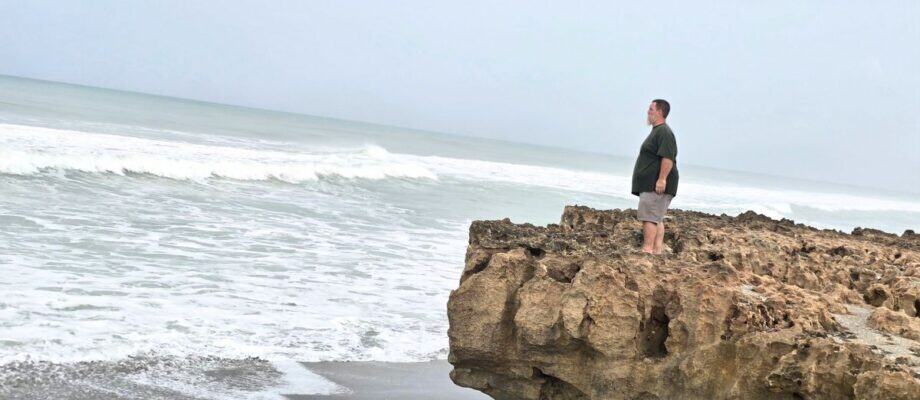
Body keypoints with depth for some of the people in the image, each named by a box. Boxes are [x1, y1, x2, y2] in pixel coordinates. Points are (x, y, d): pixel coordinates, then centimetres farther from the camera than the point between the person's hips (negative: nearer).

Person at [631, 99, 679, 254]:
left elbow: (668, 158, -24)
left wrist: (662, 179, -29)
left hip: (656, 185, -11)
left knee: (649, 217, -15)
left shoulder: (664, 132, -13)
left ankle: (647, 249, -19)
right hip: (651, 184, 11)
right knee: (657, 218, 9)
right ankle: (657, 250, 9)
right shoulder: (657, 131, 21)